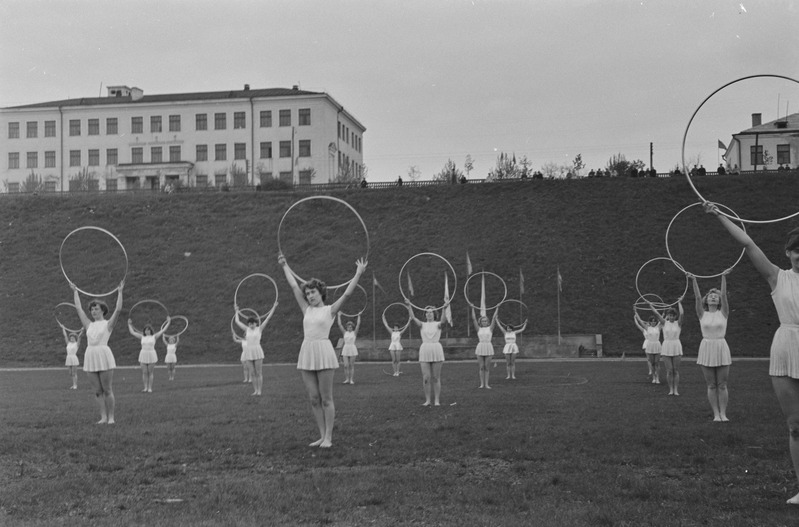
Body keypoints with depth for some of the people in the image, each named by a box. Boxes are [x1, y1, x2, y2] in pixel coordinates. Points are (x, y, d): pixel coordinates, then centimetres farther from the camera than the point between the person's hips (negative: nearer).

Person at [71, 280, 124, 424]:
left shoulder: (108, 324, 4)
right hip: (90, 357, 5)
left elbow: (118, 309, -7)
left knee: (107, 390, -4)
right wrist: (75, 292, 27)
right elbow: (79, 309, 22)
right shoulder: (89, 325, 16)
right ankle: (103, 417, 8)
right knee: (98, 391, 5)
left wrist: (120, 292, -5)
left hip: (104, 356, -5)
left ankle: (111, 417, 1)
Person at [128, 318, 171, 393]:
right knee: (144, 373, 1)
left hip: (151, 356, -2)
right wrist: (129, 324, 24)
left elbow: (163, 330, 4)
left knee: (150, 373, 1)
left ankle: (150, 388, 4)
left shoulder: (154, 337, 3)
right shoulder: (142, 337, 10)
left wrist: (168, 322, 5)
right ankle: (145, 388, 7)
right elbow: (132, 332, 17)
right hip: (143, 355, 2)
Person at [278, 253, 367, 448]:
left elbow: (347, 293, -8)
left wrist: (358, 273, -13)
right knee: (314, 399, 6)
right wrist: (285, 266, 24)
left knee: (326, 399, -1)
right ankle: (322, 436, 14)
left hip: (323, 352, -5)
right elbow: (294, 287, 19)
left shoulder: (330, 310, 1)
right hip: (306, 353, 5)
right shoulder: (307, 310, 13)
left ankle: (328, 437, 4)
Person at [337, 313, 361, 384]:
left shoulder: (354, 332, 4)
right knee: (346, 366, -3)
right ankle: (347, 379, 6)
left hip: (353, 349, -2)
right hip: (345, 349, 2)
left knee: (352, 365, 0)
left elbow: (358, 324, -3)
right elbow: (339, 324, 9)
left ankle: (351, 379, 2)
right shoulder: (345, 332, 10)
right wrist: (339, 316, 10)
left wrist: (359, 316, -2)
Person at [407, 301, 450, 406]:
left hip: (437, 350, -2)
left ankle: (437, 400, 5)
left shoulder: (438, 324, 5)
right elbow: (413, 317, -4)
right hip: (424, 350, 2)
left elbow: (443, 322, -19)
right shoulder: (422, 325, 11)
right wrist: (409, 306, -18)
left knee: (436, 378, 0)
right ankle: (427, 400, 5)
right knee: (426, 378, -2)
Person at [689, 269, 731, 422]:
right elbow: (698, 298, -4)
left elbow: (724, 295, -5)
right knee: (711, 385, 2)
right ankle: (716, 414, 6)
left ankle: (723, 413, 4)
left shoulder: (723, 313, 5)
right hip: (706, 348, 1)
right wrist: (693, 281, -14)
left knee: (722, 385, 0)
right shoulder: (702, 314, 7)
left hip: (721, 348, -1)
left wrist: (724, 277, -15)